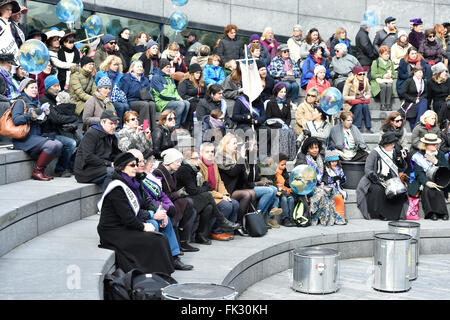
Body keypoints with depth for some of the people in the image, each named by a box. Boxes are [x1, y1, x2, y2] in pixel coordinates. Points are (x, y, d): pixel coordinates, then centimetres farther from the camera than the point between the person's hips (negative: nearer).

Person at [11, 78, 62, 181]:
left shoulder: (36, 102, 20)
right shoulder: (21, 102, -3)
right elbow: (15, 120, -17)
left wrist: (45, 115, 8)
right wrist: (31, 114, -21)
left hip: (37, 136, 8)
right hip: (24, 139, -8)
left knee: (59, 145, -13)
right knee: (51, 145, -26)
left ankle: (41, 169, -2)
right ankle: (37, 172, -12)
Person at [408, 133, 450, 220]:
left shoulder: (440, 154, 12)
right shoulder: (418, 156, 1)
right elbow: (419, 173, -10)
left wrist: (436, 161, -10)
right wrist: (427, 182, -28)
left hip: (438, 182, 2)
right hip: (423, 181, -2)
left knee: (437, 190, -30)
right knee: (426, 190, -32)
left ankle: (441, 212, -25)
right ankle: (431, 213, -26)